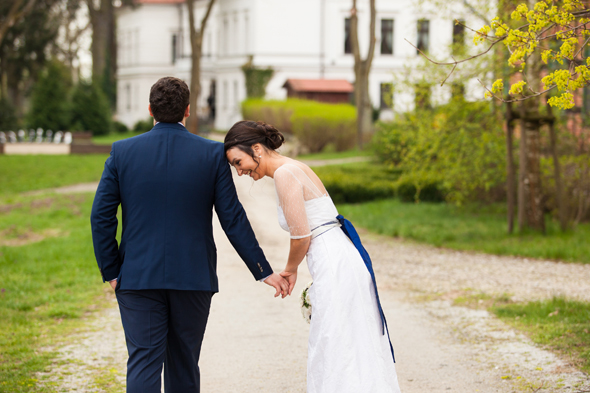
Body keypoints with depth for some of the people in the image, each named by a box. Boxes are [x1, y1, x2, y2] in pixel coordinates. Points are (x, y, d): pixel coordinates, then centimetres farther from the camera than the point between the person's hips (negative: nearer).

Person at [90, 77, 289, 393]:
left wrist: (111, 272, 6)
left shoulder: (122, 152, -2)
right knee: (184, 366, 13)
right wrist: (264, 271, 4)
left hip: (138, 277, -1)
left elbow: (101, 217, -2)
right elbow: (233, 219, -3)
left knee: (143, 364, -1)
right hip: (194, 278, 1)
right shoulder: (212, 154, -3)